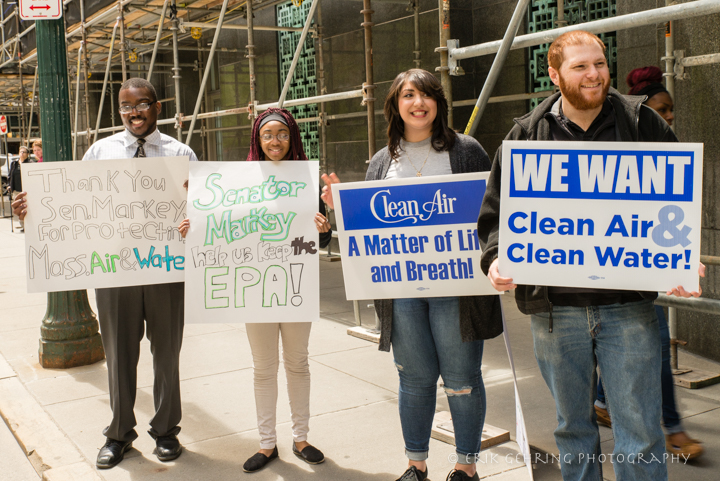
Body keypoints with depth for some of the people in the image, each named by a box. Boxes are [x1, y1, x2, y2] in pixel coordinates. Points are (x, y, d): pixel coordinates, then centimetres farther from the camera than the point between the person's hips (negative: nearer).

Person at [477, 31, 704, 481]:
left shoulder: (643, 123, 4)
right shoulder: (526, 135, 5)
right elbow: (497, 208, 8)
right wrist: (496, 258, -11)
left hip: (629, 306, -1)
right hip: (554, 308, 1)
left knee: (640, 433, 5)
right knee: (573, 427, 16)